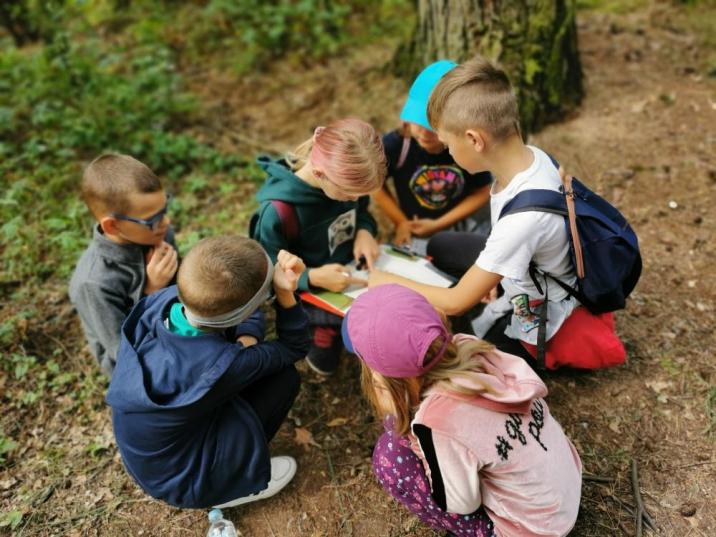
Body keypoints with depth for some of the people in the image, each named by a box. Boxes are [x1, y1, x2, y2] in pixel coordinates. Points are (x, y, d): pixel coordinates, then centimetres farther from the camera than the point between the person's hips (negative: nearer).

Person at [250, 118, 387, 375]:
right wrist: (311, 277, -37)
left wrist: (365, 231, -15)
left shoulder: (343, 178, -15)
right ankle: (325, 330, 11)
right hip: (310, 290, -5)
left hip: (351, 270, 6)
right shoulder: (278, 210, -33)